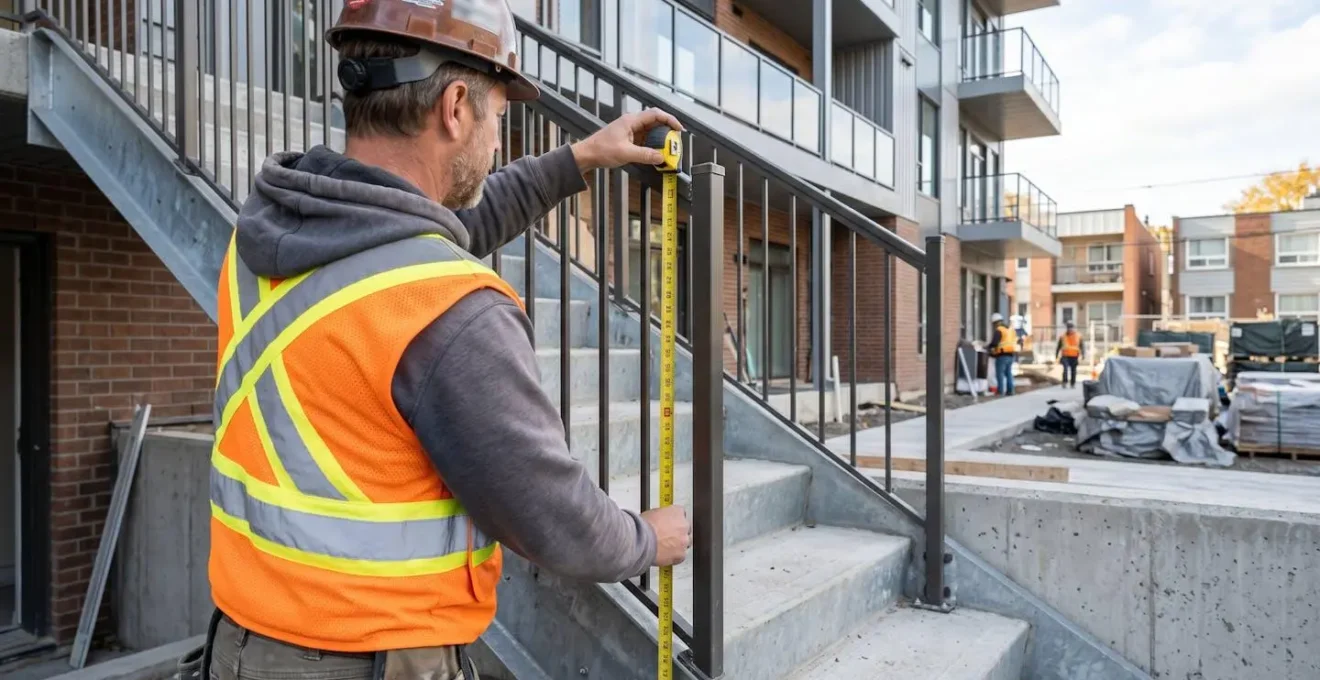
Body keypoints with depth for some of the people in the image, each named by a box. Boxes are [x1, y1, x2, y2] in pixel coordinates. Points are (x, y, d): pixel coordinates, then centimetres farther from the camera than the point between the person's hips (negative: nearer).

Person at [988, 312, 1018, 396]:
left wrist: (989, 348, -2)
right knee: (1008, 373, 15)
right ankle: (1010, 391, 16)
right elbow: (1016, 341, 19)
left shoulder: (998, 330, -12)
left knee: (1000, 374, -4)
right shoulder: (1010, 329, 15)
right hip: (1011, 354, 8)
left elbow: (994, 343, -20)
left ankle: (1000, 392, -6)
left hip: (1002, 355, -8)